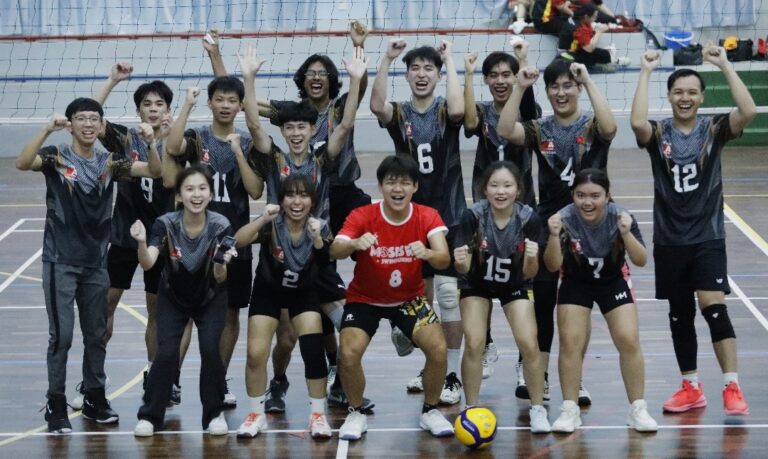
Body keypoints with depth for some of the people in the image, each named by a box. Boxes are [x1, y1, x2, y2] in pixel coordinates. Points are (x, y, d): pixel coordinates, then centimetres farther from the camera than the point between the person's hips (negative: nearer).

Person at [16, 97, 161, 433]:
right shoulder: (56, 156, -7)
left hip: (96, 263, 4)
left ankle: (94, 399, 24)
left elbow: (154, 171, -2)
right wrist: (47, 130, -36)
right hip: (60, 262, -4)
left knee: (96, 334, 11)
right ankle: (56, 405, 4)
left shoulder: (109, 162, 4)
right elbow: (22, 163, -26)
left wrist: (150, 144, -21)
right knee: (62, 335, -5)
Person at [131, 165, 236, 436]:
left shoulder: (220, 226, -24)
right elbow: (148, 264, -36)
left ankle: (214, 413, 5)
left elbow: (220, 279, -24)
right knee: (166, 353, -15)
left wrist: (221, 263, -46)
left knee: (210, 350, -17)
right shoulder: (165, 224, -25)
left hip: (210, 299, 0)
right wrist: (141, 243, -56)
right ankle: (149, 416, 3)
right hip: (173, 298, 0)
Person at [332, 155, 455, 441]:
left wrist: (428, 254, -52)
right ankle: (356, 414, 2)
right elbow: (335, 252, -34)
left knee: (438, 349, -19)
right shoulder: (362, 216, -20)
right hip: (365, 299, -1)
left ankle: (430, 412, 8)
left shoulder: (427, 217, -15)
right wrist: (355, 244, -57)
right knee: (349, 353, -25)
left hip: (410, 298, 1)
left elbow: (444, 259, -28)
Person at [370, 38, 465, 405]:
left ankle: (452, 376, -3)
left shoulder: (444, 112, -2)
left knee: (448, 295, -8)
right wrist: (387, 58, -23)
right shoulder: (399, 114, 2)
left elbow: (457, 109, -27)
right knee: (420, 297, 12)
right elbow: (376, 106, -20)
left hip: (448, 216, -3)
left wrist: (449, 60, -19)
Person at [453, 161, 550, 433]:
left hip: (514, 285, 1)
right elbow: (463, 269, -23)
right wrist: (460, 262, -45)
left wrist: (531, 259, -41)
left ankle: (537, 409, 6)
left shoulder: (529, 219, -25)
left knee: (529, 344, -13)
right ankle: (471, 410, 3)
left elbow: (529, 274, -20)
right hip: (476, 283, 0)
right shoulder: (473, 216, -28)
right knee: (474, 344, -15)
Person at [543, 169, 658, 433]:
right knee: (570, 341, -11)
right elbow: (553, 266, -26)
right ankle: (570, 411, 1)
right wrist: (554, 236, -43)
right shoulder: (565, 219, -27)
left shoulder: (620, 217, -26)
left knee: (629, 341, -10)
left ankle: (638, 410, 3)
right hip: (575, 283, 0)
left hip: (614, 281, 0)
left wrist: (626, 233, -43)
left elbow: (640, 261, -27)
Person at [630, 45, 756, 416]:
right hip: (669, 239, 2)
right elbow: (637, 122, -25)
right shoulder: (658, 134, -1)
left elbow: (749, 112, -20)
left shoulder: (713, 129, -2)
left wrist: (725, 65, -20)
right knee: (680, 315, 11)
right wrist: (646, 72, -20)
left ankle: (732, 388, -12)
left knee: (713, 307, -15)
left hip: (707, 236, -2)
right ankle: (691, 388, 23)